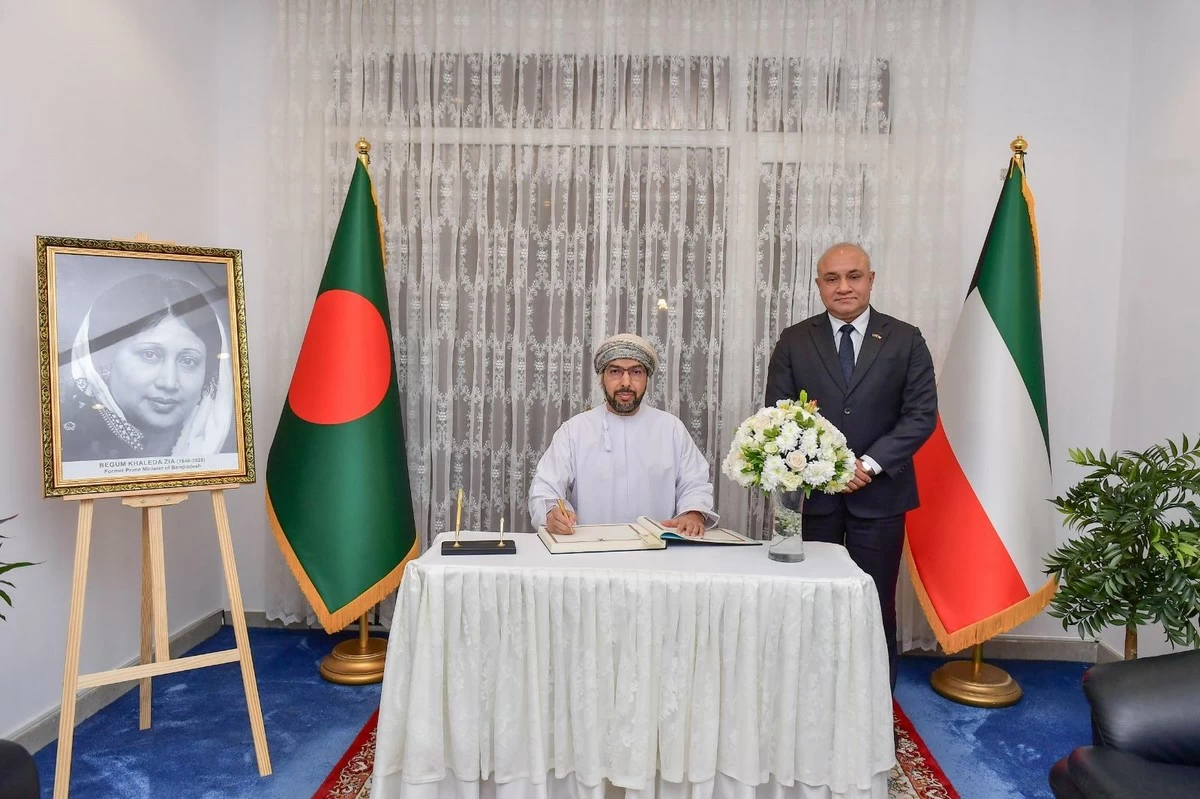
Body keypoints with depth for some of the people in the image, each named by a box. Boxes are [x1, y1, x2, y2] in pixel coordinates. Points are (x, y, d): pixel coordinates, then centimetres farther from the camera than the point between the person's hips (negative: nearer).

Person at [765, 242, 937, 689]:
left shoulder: (905, 340, 4)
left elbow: (921, 415, -2)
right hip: (811, 491, 1)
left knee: (876, 607, 5)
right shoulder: (794, 341, 5)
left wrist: (870, 465, -12)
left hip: (878, 493, 0)